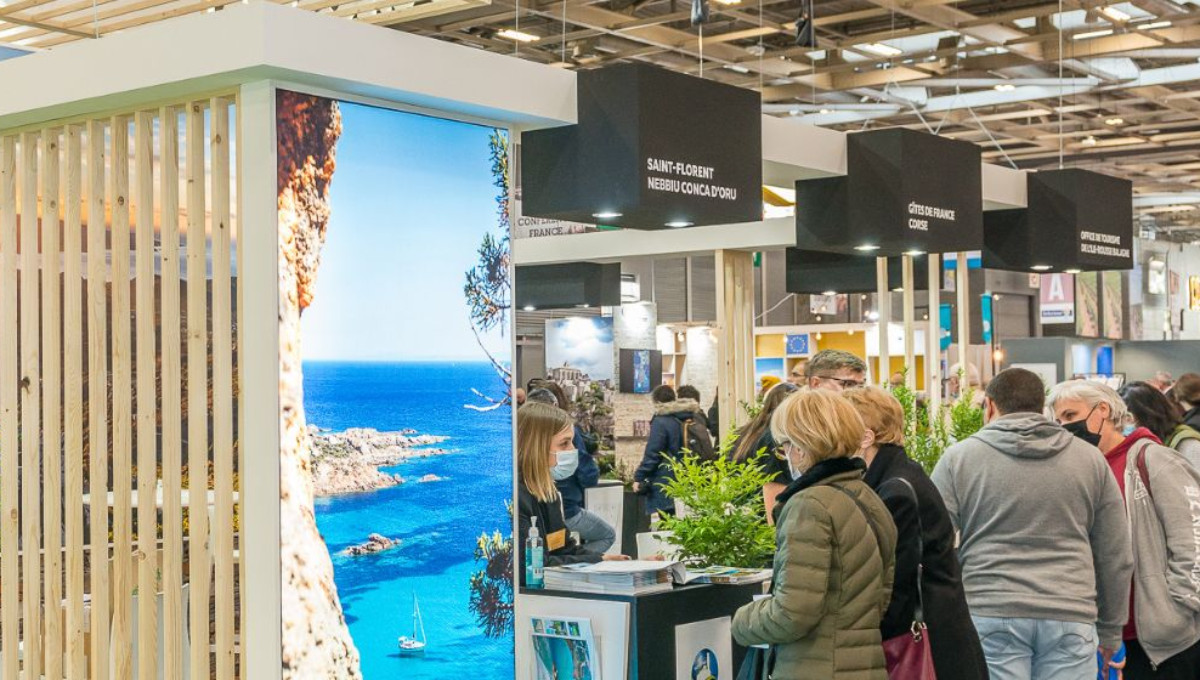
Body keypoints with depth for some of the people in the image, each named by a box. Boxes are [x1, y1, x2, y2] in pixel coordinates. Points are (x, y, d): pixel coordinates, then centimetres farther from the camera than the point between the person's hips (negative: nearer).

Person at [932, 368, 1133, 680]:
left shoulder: (958, 458, 4)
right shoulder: (1090, 459, 11)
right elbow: (1116, 558, 13)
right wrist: (1110, 630, 23)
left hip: (989, 613, -2)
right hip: (1071, 618, 2)